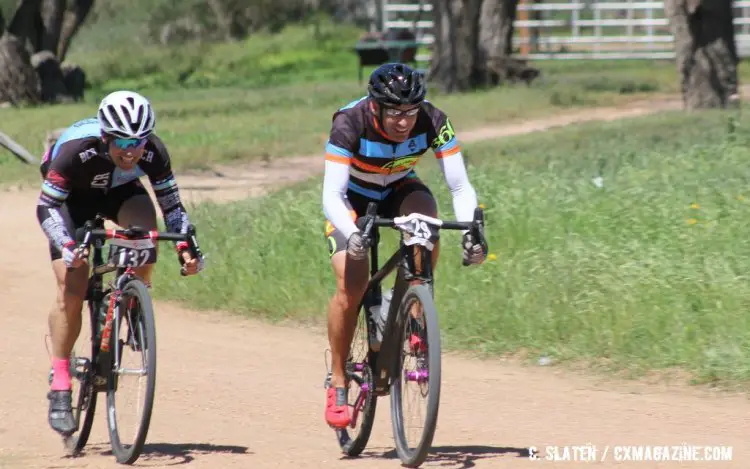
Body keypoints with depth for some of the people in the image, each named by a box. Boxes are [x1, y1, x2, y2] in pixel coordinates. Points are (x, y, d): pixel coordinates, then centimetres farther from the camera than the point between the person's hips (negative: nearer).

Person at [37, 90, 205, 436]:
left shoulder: (153, 154, -30)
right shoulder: (76, 150, -38)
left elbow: (172, 205, -17)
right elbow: (46, 207, -31)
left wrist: (185, 246, -32)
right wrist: (67, 246, -46)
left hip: (120, 193, 2)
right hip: (72, 198, -2)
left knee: (145, 223, -33)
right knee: (71, 290, -16)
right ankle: (59, 390, -8)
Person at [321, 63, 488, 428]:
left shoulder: (433, 122, -27)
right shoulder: (350, 123, -34)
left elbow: (460, 186, -26)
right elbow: (331, 195, -39)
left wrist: (471, 230, -44)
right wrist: (351, 234, -57)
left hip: (399, 190, 2)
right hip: (352, 197, -2)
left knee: (426, 216, -34)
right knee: (351, 284, -21)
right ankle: (337, 383, -4)